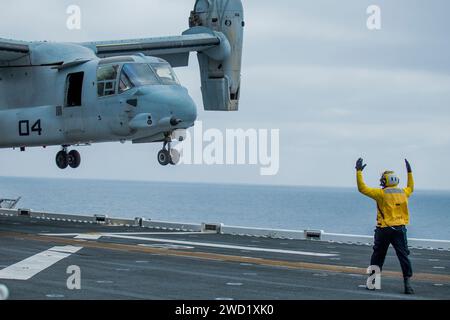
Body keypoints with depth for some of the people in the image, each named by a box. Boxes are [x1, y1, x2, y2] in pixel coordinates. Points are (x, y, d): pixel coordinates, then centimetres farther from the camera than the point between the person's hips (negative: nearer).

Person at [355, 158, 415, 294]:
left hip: (384, 230, -2)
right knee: (404, 256, 0)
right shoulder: (403, 192, 5)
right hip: (400, 229, 2)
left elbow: (362, 188, -7)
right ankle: (407, 282, -10)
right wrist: (409, 172, 38)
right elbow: (411, 188, 29)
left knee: (378, 256, 12)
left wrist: (359, 171, -1)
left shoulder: (381, 193, -9)